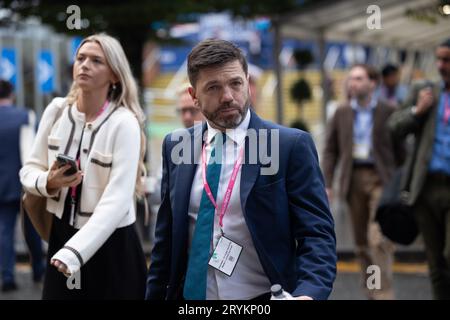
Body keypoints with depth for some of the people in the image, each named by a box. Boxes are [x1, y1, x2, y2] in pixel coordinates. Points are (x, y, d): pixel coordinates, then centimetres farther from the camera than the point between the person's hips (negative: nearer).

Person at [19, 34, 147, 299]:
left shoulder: (124, 123, -16)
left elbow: (117, 201, -23)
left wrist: (73, 253, -33)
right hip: (61, 235, 4)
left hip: (110, 244, -4)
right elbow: (30, 169, 7)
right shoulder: (57, 110, -2)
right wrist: (47, 183, -17)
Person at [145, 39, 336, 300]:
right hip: (188, 295, 4)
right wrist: (154, 294, 5)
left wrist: (309, 293, -30)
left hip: (261, 296, -3)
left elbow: (317, 234, -13)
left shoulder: (291, 145, -10)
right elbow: (166, 236, 9)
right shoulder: (176, 146, 3)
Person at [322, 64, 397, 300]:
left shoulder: (388, 112, 1)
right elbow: (330, 151, 9)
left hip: (381, 179, -3)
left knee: (378, 237, -16)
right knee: (361, 243, 7)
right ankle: (372, 294, 17)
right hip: (353, 180, 4)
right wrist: (326, 184, 0)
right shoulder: (341, 113, 9)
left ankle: (384, 293, -12)